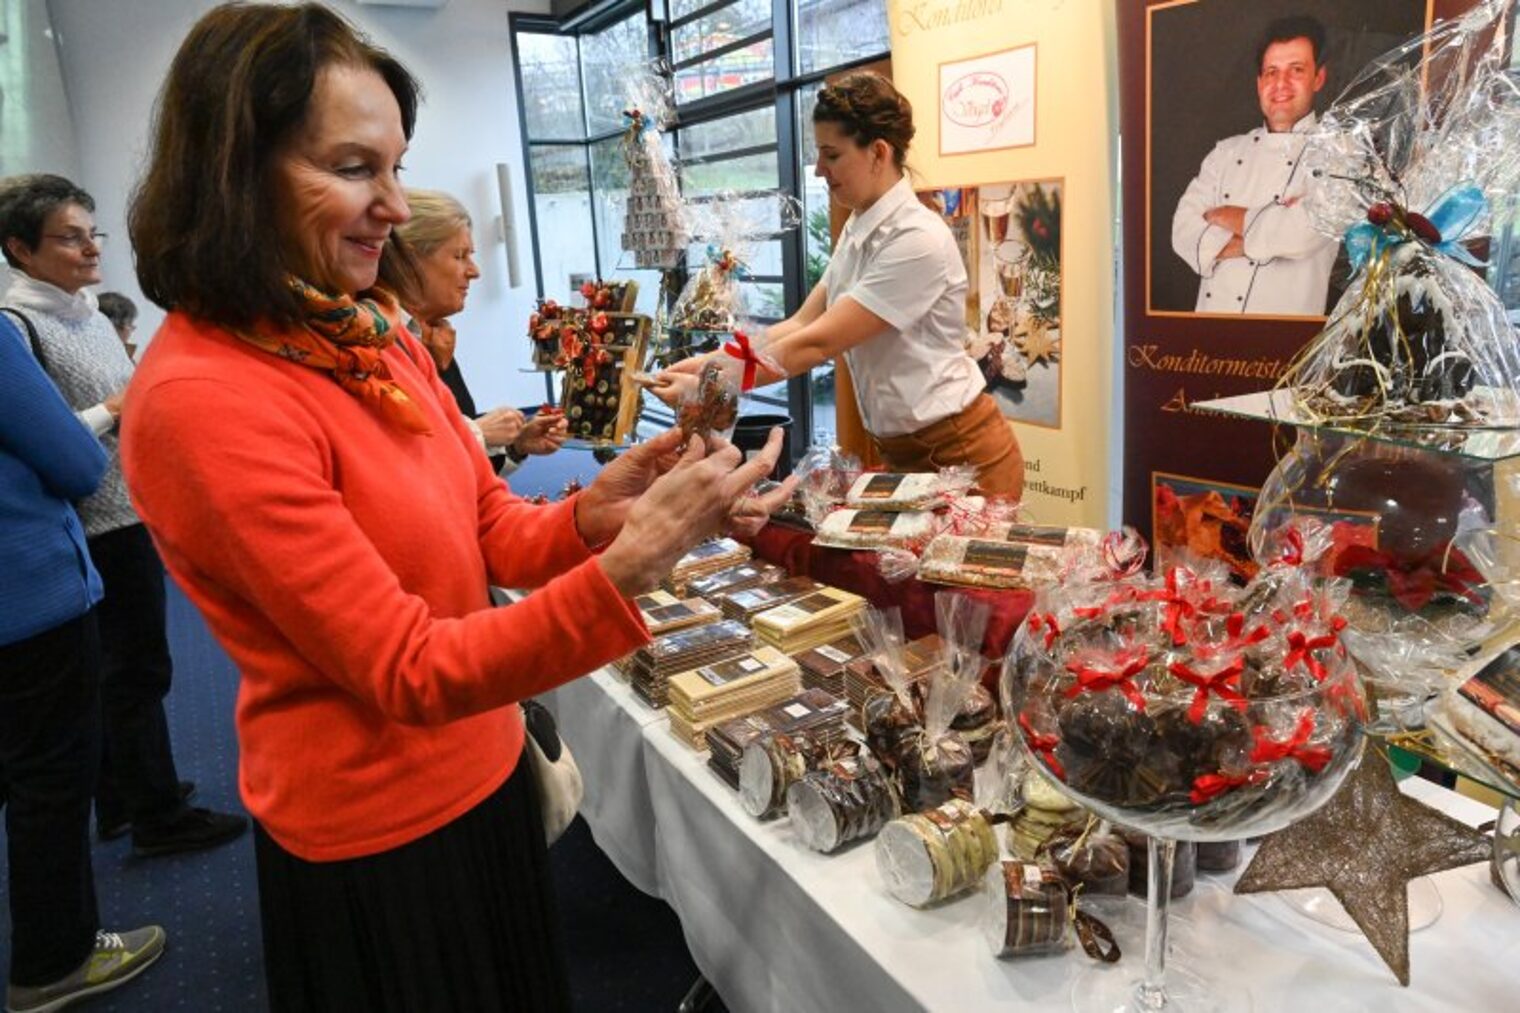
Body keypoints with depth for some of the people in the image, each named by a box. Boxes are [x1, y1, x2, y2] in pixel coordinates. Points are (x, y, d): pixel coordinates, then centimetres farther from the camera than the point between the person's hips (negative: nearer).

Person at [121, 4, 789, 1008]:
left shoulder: (377, 334, -1)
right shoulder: (200, 401, -25)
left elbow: (491, 530, 3)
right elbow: (410, 673, -26)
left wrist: (594, 512, -17)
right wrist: (634, 560, -36)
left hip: (485, 773, 7)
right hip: (376, 847, -7)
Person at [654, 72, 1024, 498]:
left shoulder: (917, 240, -21)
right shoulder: (857, 231, 7)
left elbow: (819, 343, -23)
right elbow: (801, 325, 3)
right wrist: (709, 362, -7)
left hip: (961, 452, -8)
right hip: (902, 450, 8)